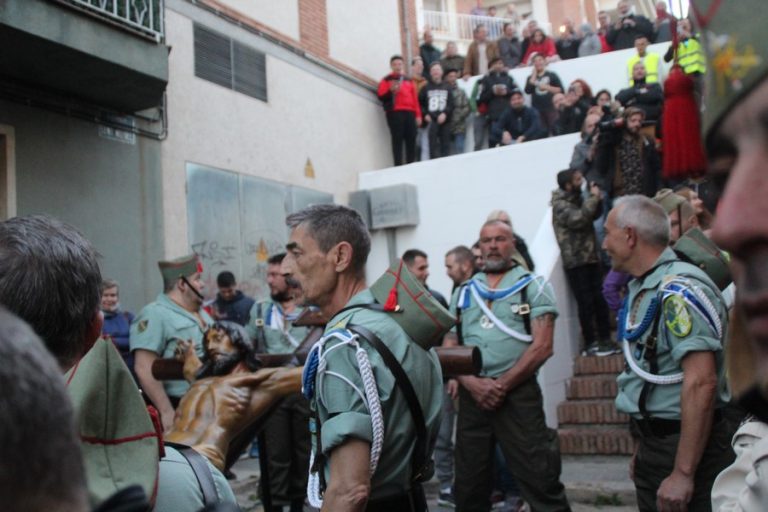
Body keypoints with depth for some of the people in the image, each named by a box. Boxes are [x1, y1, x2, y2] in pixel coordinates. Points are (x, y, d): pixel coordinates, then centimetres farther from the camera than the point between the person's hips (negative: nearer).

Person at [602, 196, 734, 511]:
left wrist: (683, 472, -25)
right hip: (654, 443, 9)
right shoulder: (642, 289, 10)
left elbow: (701, 382, -26)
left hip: (684, 445, -9)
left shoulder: (678, 290, -20)